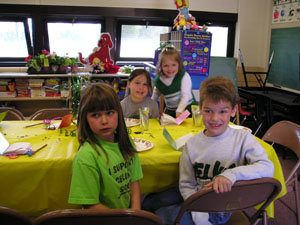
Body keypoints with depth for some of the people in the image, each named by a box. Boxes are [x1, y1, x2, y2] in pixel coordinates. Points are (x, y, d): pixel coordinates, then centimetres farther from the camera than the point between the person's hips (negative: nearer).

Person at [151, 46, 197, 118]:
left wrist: (179, 111, -31)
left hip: (187, 108, -3)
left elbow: (185, 95, -20)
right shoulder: (158, 80, -2)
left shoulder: (184, 76, -15)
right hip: (170, 111, 3)